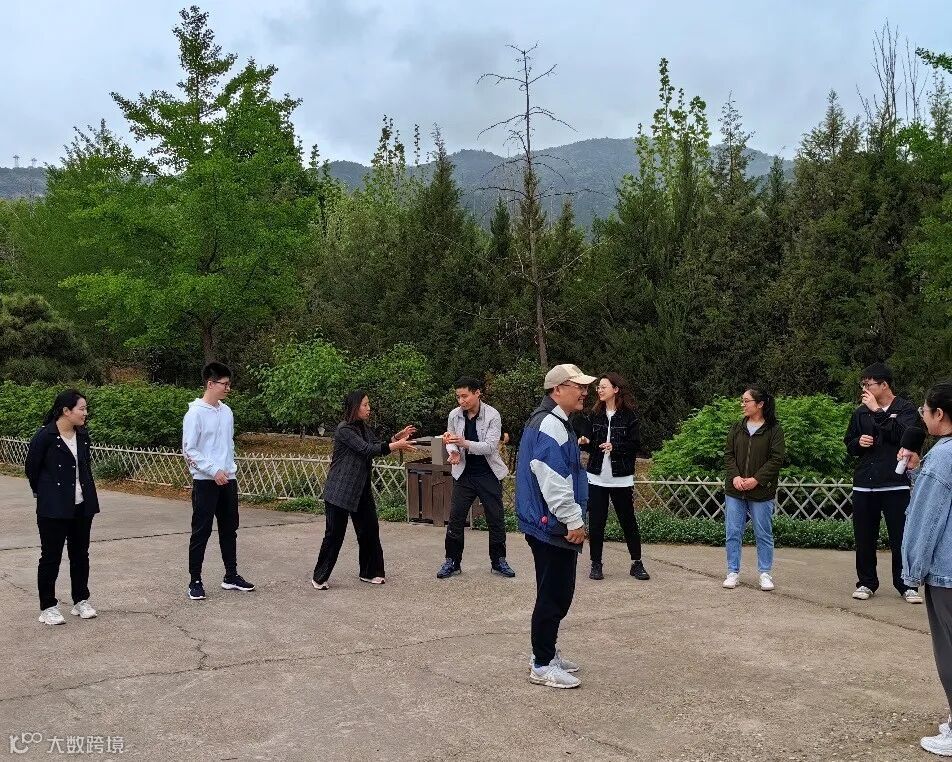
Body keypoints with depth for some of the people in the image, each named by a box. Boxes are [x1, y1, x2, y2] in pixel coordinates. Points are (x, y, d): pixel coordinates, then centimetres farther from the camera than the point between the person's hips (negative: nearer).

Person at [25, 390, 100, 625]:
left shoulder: (82, 434, 4)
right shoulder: (45, 436, -14)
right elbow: (32, 468, -3)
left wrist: (88, 494, 11)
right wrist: (43, 493, 8)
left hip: (81, 506, 6)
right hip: (54, 508, -6)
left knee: (80, 554, 14)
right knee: (51, 557, 4)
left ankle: (81, 601, 26)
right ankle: (48, 607, 15)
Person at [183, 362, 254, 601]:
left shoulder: (226, 412, 10)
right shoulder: (195, 414, -11)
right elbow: (189, 451, -13)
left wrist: (231, 470, 11)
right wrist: (214, 471, -18)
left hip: (228, 480, 7)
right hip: (205, 481, -7)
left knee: (229, 529, 12)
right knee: (201, 532, -1)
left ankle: (231, 576, 22)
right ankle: (195, 581, 8)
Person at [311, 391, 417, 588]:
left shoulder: (365, 428, 11)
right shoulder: (344, 429, -16)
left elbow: (378, 447, 9)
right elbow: (366, 450, -24)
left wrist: (398, 437, -6)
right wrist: (395, 446, -26)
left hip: (361, 490, 8)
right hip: (339, 491, -8)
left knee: (369, 530, 7)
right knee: (334, 534, -2)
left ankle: (369, 572, 20)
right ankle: (319, 577, 10)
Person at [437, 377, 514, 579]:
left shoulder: (492, 415, -15)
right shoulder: (454, 415, -5)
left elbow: (490, 446, -22)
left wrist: (464, 443, -35)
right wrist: (453, 452, -15)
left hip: (488, 474, -2)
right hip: (464, 474, 2)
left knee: (496, 519, 6)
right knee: (455, 518, 3)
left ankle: (498, 561, 21)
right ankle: (452, 561, 16)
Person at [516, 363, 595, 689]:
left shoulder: (553, 422, 16)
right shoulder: (549, 425, -19)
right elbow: (552, 482, -25)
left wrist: (574, 520, 23)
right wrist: (574, 521, -20)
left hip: (551, 525, 11)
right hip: (552, 526, -11)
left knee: (558, 594, 17)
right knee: (553, 596, -3)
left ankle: (545, 653, 28)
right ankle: (543, 666, 7)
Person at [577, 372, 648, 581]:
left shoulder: (628, 415, -4)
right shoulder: (595, 414, 7)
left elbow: (635, 445, -7)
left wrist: (614, 447, -21)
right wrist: (584, 443, -9)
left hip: (621, 478, -3)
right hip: (597, 476, 3)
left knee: (628, 521, 5)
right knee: (596, 522, 4)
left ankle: (637, 563, 18)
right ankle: (596, 564, 14)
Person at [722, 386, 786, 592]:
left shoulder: (774, 429, -4)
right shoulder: (737, 428, 9)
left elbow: (776, 459, -9)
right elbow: (728, 455, 7)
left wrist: (756, 479, -17)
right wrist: (735, 476, -10)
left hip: (761, 491, -4)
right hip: (734, 490, 4)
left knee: (763, 534, 5)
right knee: (733, 533, 5)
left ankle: (765, 573, 17)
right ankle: (733, 572, 15)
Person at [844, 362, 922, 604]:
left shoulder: (905, 409, -1)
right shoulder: (861, 412, 12)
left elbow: (901, 435, -19)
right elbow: (849, 445, 19)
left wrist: (878, 411, -17)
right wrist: (858, 443, -3)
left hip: (895, 485, -4)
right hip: (863, 486, 4)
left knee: (900, 538, 0)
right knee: (864, 539, 8)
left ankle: (906, 584, 12)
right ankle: (866, 582, 19)